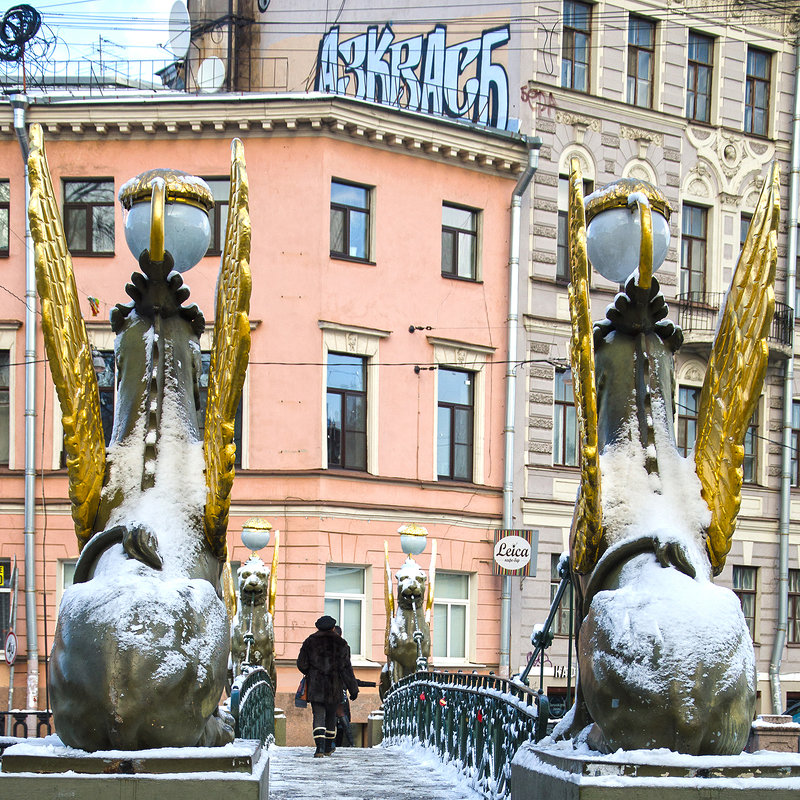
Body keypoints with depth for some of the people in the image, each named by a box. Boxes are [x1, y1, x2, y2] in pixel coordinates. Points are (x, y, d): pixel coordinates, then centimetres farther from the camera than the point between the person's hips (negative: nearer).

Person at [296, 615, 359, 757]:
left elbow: (301, 664, 3)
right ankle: (328, 747, 25)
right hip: (334, 686, 1)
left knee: (318, 715, -4)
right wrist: (353, 688, -1)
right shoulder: (340, 644, -1)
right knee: (331, 715, 16)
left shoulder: (310, 642, 1)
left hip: (316, 685, -1)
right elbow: (346, 668, -4)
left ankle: (320, 746, -23)